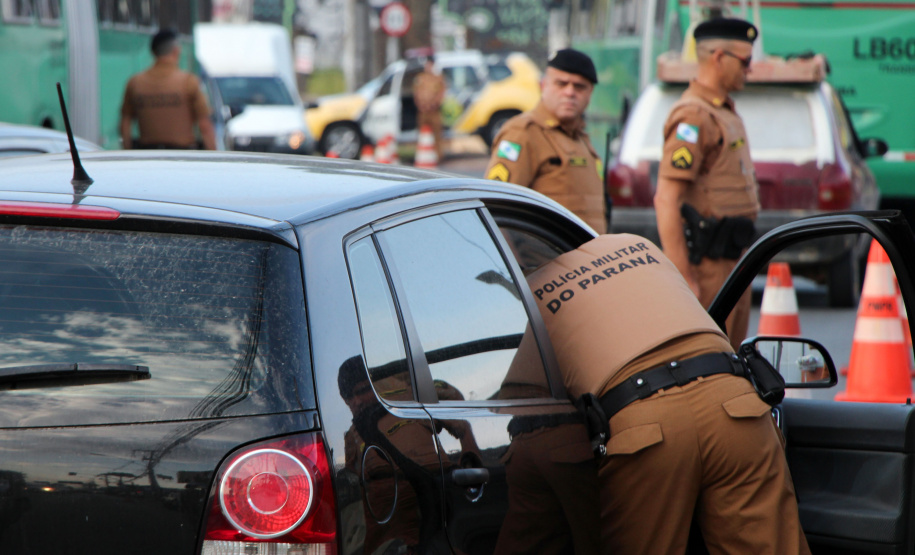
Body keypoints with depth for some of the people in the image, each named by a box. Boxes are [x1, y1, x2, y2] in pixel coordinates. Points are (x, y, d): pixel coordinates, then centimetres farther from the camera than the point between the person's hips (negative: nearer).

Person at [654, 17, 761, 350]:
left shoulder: (724, 112, 16)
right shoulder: (693, 116, -16)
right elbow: (666, 200, -22)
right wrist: (684, 279, -25)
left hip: (733, 257, 10)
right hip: (708, 261, -10)